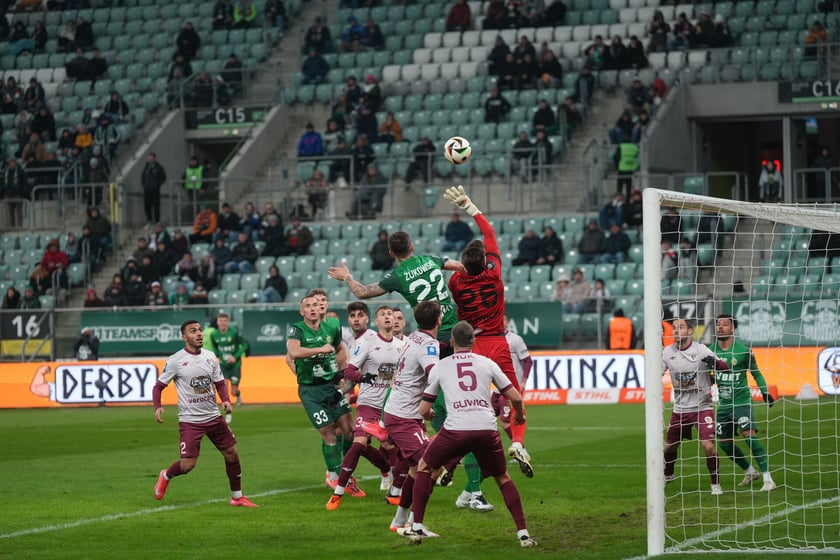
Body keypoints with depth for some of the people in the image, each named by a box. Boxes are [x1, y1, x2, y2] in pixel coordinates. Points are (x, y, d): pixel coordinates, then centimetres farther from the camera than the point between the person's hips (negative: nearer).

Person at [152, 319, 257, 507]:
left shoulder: (210, 357, 6)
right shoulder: (175, 361, -9)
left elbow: (219, 383, 15)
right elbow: (159, 386, -3)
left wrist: (226, 400, -4)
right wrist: (158, 406, -20)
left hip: (213, 417, 5)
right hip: (189, 420, -5)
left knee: (232, 453, 4)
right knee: (187, 464, -11)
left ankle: (237, 497, 19)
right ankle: (165, 476, 23)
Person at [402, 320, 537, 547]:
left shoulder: (440, 367, 13)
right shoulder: (487, 363, 14)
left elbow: (424, 410, 16)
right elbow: (515, 397, 13)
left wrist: (429, 415, 41)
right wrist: (519, 415, 36)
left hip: (455, 429, -1)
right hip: (487, 429, 1)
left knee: (424, 467, 22)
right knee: (503, 478, 20)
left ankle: (417, 526, 16)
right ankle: (523, 533, 9)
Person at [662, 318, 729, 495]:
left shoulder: (700, 350, -10)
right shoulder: (668, 352, -1)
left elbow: (725, 368, -16)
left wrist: (714, 362, -38)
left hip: (702, 406, -4)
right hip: (680, 409, 4)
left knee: (708, 445, -18)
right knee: (670, 446, 14)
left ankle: (715, 484, -2)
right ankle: (668, 475, 43)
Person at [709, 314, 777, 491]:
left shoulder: (743, 350, -8)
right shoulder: (711, 351, 2)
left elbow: (755, 372, 5)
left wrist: (764, 391, 1)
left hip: (741, 401, -5)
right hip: (723, 403, 5)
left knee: (748, 434, -21)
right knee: (723, 442, 9)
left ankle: (767, 478, -19)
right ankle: (750, 472, 31)